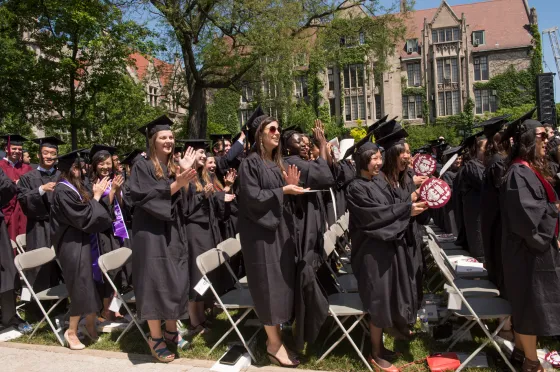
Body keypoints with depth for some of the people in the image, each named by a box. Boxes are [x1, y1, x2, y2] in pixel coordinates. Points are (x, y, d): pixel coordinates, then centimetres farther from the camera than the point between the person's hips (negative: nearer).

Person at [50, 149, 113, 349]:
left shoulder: (74, 187, 12)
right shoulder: (63, 191, -16)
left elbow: (88, 212, 14)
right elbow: (84, 217, -20)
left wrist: (97, 195, 5)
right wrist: (96, 196, -12)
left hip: (83, 242, 9)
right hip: (74, 246, -9)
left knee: (90, 286, 11)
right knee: (81, 288, -4)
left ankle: (90, 326, 22)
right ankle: (71, 331, 10)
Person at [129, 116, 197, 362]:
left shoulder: (174, 167, 13)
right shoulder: (142, 166, -5)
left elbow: (181, 202, 10)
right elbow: (143, 197, -17)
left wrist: (182, 179, -4)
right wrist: (173, 186, -23)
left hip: (173, 232, 6)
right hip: (151, 232, -6)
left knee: (175, 281, 8)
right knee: (155, 282, -4)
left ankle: (171, 331, 24)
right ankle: (155, 337, 9)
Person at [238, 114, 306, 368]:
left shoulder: (276, 163, 13)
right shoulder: (250, 163, -11)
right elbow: (252, 197, -19)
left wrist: (291, 186, -2)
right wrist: (283, 190, -19)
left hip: (279, 228, 8)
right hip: (261, 231, -8)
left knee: (281, 282, 11)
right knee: (269, 283, -4)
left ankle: (275, 336, 23)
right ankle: (274, 343, 7)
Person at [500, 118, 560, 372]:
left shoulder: (531, 169, 11)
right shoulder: (519, 173, -20)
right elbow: (526, 214, -28)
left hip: (536, 247, 10)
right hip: (529, 249, -10)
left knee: (526, 304, 18)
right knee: (530, 304, 2)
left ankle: (521, 350, 32)